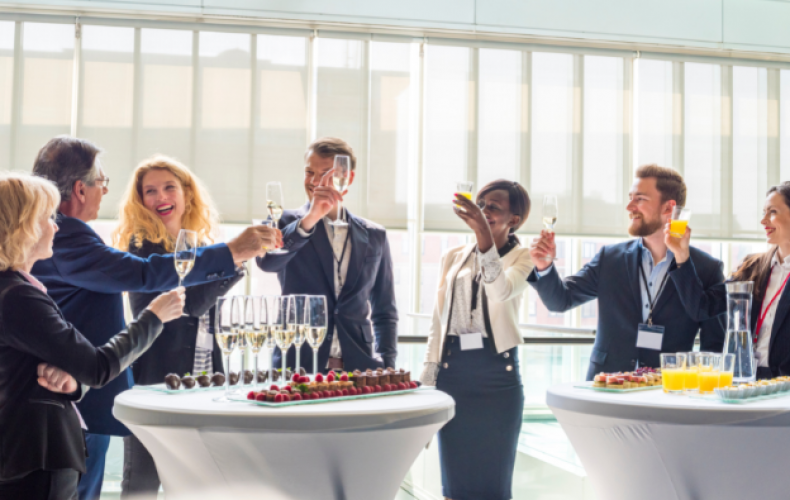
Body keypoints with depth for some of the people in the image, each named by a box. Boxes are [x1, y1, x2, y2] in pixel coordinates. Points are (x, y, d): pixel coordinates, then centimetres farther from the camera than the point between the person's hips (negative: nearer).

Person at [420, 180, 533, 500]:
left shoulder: (522, 257, 2)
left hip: (498, 369, -3)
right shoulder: (453, 257, 13)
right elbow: (438, 320, 14)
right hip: (453, 368, 4)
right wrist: (427, 381, 9)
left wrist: (484, 235, -32)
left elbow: (501, 291, -21)